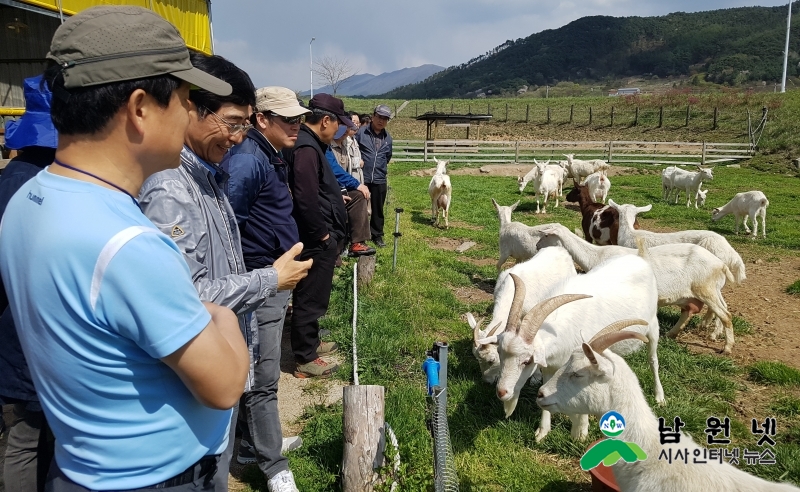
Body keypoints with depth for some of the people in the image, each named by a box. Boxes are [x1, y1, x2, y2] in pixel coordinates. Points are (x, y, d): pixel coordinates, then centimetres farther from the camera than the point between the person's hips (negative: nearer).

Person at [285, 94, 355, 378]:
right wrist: (322, 234, -19)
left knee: (313, 297, 22)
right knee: (310, 299, 0)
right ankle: (305, 360, 12)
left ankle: (310, 342, 37)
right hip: (316, 241, -11)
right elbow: (306, 199, -28)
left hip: (318, 239, 11)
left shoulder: (310, 143, 13)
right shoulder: (306, 148, -21)